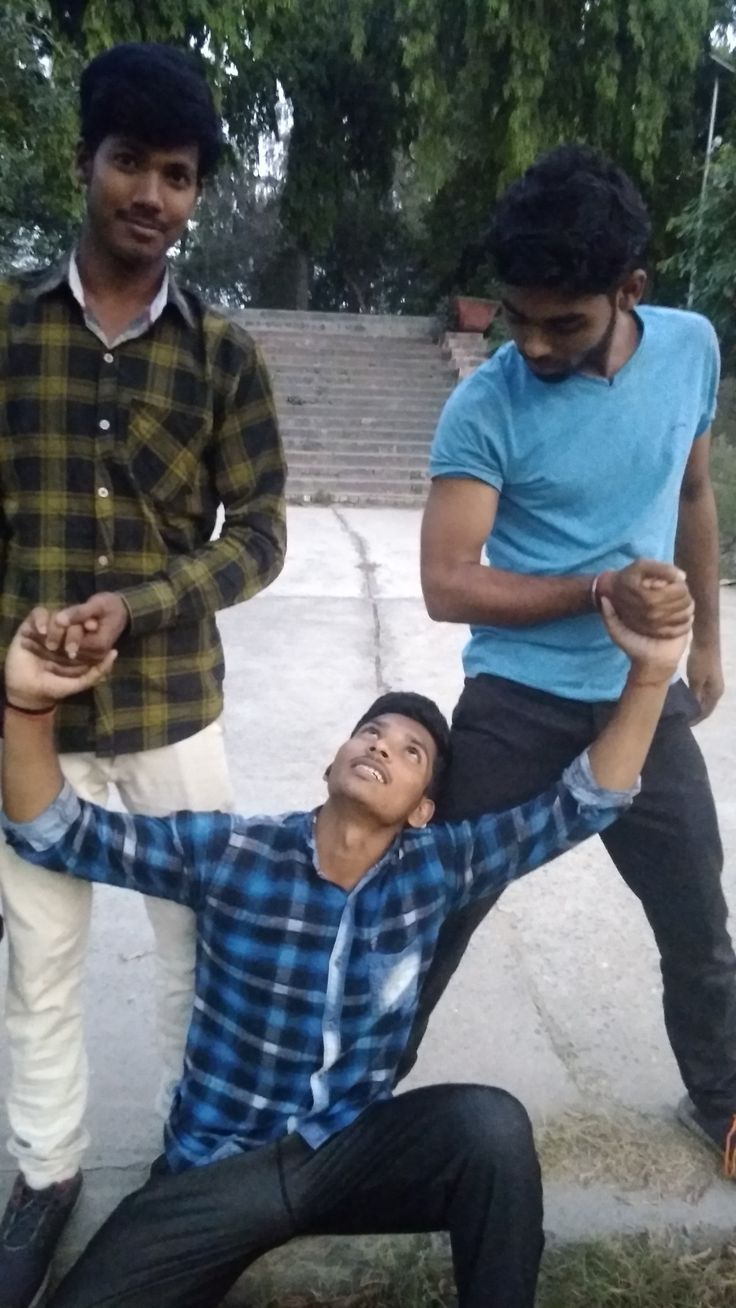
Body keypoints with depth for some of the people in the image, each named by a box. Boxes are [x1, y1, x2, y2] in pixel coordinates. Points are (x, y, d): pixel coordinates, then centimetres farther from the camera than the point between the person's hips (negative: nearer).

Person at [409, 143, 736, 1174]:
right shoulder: (486, 407, -16)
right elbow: (447, 585, -18)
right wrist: (600, 591, -27)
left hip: (646, 699, 4)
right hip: (517, 704, -3)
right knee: (440, 914, 8)